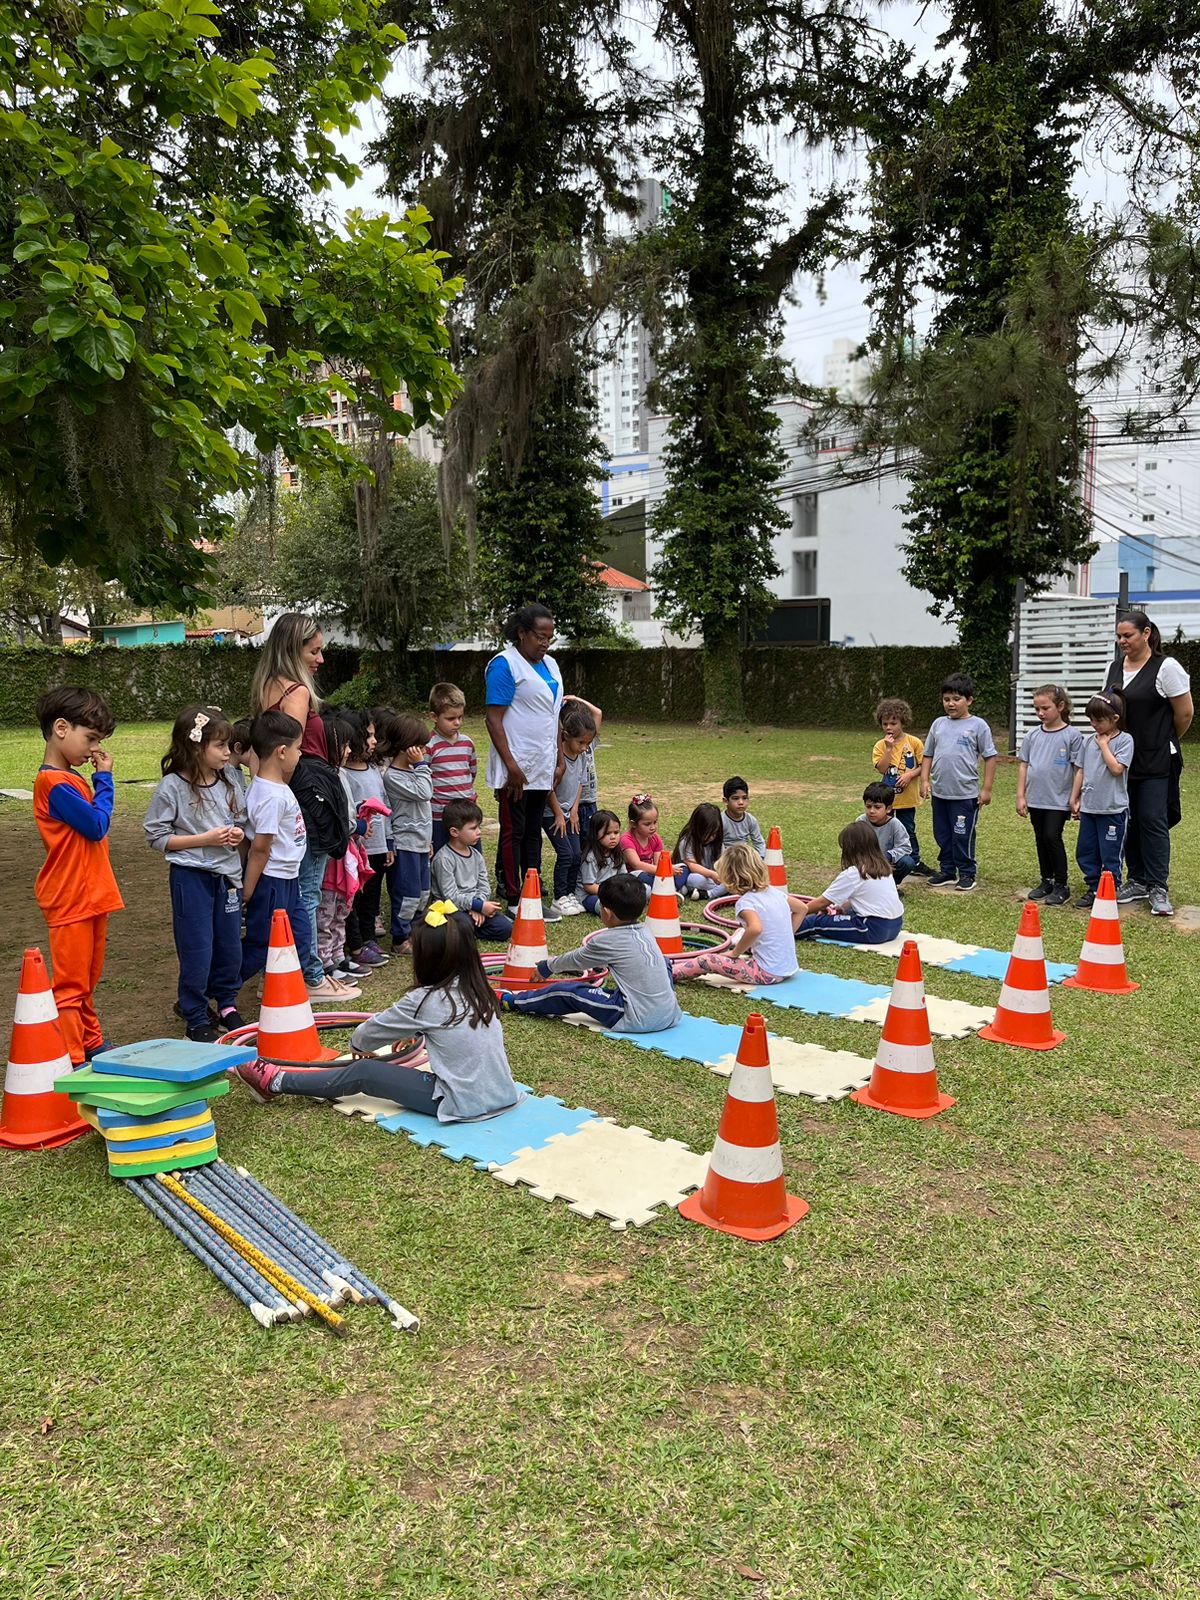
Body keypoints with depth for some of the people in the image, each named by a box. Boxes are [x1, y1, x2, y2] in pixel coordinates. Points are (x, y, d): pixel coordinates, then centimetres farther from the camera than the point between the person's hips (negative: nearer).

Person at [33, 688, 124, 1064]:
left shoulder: (70, 779, 11)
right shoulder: (55, 783, -19)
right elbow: (97, 825, -17)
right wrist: (105, 778, -10)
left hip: (90, 896, 9)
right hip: (70, 900, -9)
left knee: (86, 978, 21)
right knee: (72, 984, -2)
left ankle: (90, 1043, 34)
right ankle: (71, 1060, 5)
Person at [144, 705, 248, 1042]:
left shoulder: (229, 779, 2)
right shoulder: (172, 787, -13)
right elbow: (156, 837, -11)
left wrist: (238, 833, -7)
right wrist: (205, 839, -18)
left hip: (227, 873, 5)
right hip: (191, 875, -5)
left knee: (230, 944, 13)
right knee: (197, 949, 2)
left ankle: (226, 1004, 33)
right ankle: (197, 1018, 16)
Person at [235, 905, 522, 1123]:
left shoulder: (427, 1000, -13)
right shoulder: (479, 992, 4)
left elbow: (371, 1032, 3)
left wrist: (359, 1043, 24)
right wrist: (416, 1034, 37)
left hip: (462, 1105, -7)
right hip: (502, 1095, 7)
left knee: (363, 1072, 5)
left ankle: (276, 1083, 18)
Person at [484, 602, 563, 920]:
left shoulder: (550, 664, 14)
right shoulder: (505, 664, -11)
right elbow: (493, 718, -16)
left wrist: (559, 760, 13)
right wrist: (511, 765, -20)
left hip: (542, 768, 8)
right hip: (516, 768, -8)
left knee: (534, 832, 13)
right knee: (513, 833, 0)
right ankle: (513, 902, 8)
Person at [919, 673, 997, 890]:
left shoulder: (978, 725, -5)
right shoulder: (938, 724, 7)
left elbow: (990, 757, -3)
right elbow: (928, 755, 14)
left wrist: (986, 789, -6)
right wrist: (925, 780, 3)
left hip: (965, 793, -5)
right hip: (939, 792, 5)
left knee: (963, 836, 3)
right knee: (942, 835, 14)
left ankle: (967, 873, 17)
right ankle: (947, 870, 27)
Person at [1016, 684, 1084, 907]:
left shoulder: (1072, 735, -7)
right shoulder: (1032, 735, 5)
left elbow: (1078, 769, -6)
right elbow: (1023, 765, 8)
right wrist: (1020, 796, 5)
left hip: (1059, 800, -5)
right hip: (1035, 799, 5)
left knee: (1052, 837, -9)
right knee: (1041, 839, 13)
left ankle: (1061, 885, 5)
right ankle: (1046, 881, 26)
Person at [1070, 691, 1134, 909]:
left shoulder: (1125, 740, -8)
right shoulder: (1089, 742, 8)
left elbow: (1116, 768, -20)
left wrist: (1104, 744, -12)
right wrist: (1074, 798, 12)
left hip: (1113, 809, -6)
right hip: (1089, 807, 6)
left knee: (1110, 854, 2)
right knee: (1085, 852, 11)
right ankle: (1094, 889, 23)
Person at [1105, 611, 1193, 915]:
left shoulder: (1166, 667, -11)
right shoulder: (1115, 668, 8)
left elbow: (1185, 714, -6)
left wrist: (1165, 743, 6)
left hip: (1156, 762, -6)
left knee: (1153, 820, -6)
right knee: (1128, 821, 10)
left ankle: (1159, 889, 2)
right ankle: (1137, 882, 21)